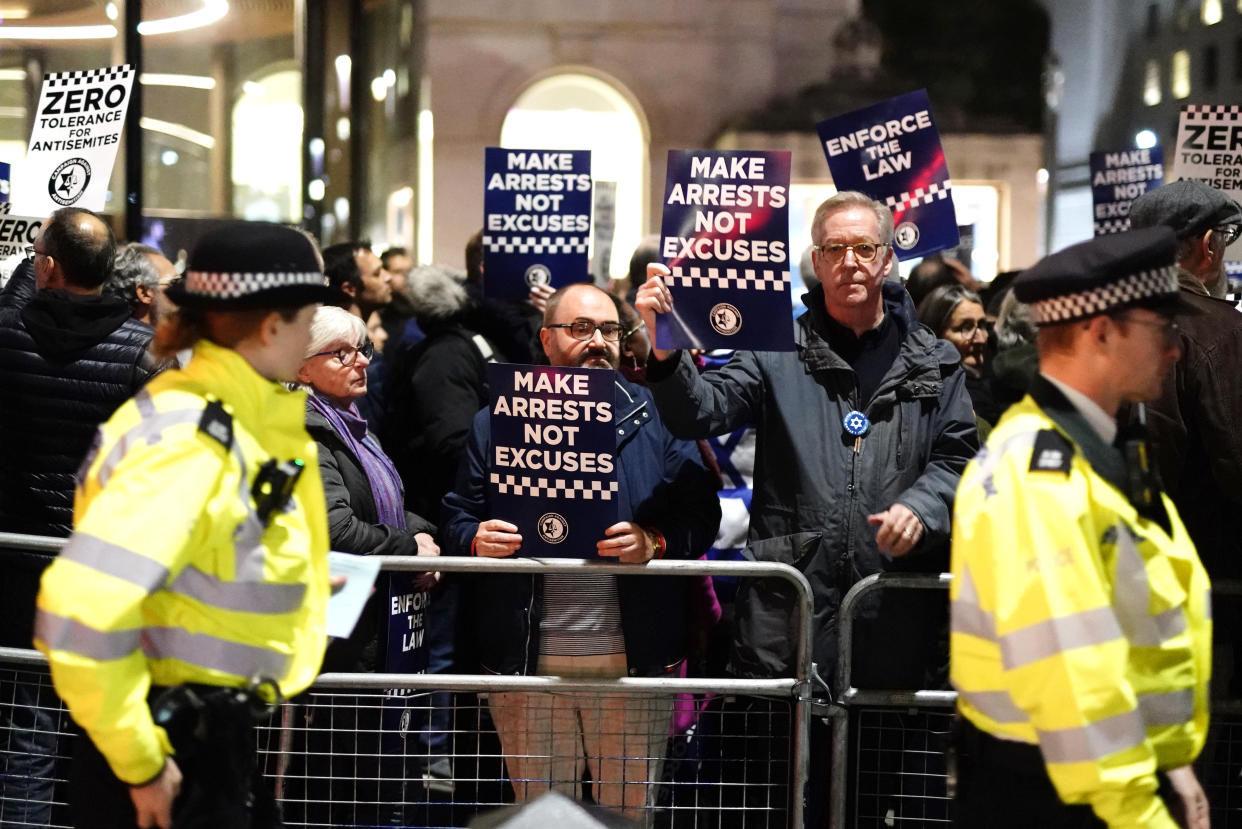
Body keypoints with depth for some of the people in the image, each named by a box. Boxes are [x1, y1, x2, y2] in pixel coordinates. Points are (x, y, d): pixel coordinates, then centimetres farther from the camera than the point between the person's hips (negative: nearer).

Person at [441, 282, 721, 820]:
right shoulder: (498, 422, 9)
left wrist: (655, 543, -17)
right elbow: (458, 516, 10)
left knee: (631, 808, 7)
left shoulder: (657, 417, 7)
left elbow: (701, 514, 3)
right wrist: (477, 540, -12)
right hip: (527, 659, 1)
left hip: (634, 655, 0)